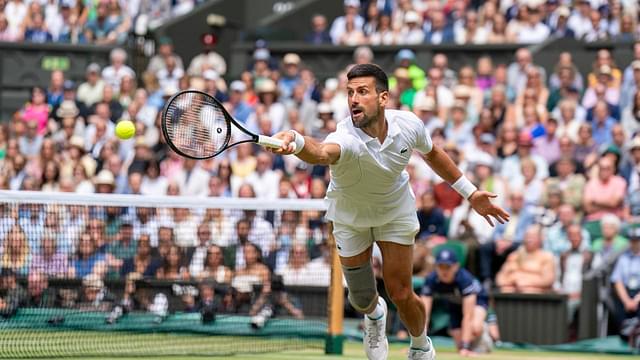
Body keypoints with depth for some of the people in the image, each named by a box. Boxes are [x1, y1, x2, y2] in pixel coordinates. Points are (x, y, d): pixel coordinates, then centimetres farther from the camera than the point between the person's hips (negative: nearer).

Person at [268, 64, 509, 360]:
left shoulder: (408, 125, -26)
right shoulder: (347, 139, -41)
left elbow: (432, 154, -1)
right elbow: (322, 152, -68)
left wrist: (469, 192, 3)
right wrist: (295, 142, -91)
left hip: (396, 210, 2)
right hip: (350, 216, -1)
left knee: (401, 294, -1)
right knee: (361, 299, 11)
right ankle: (374, 315, 52)